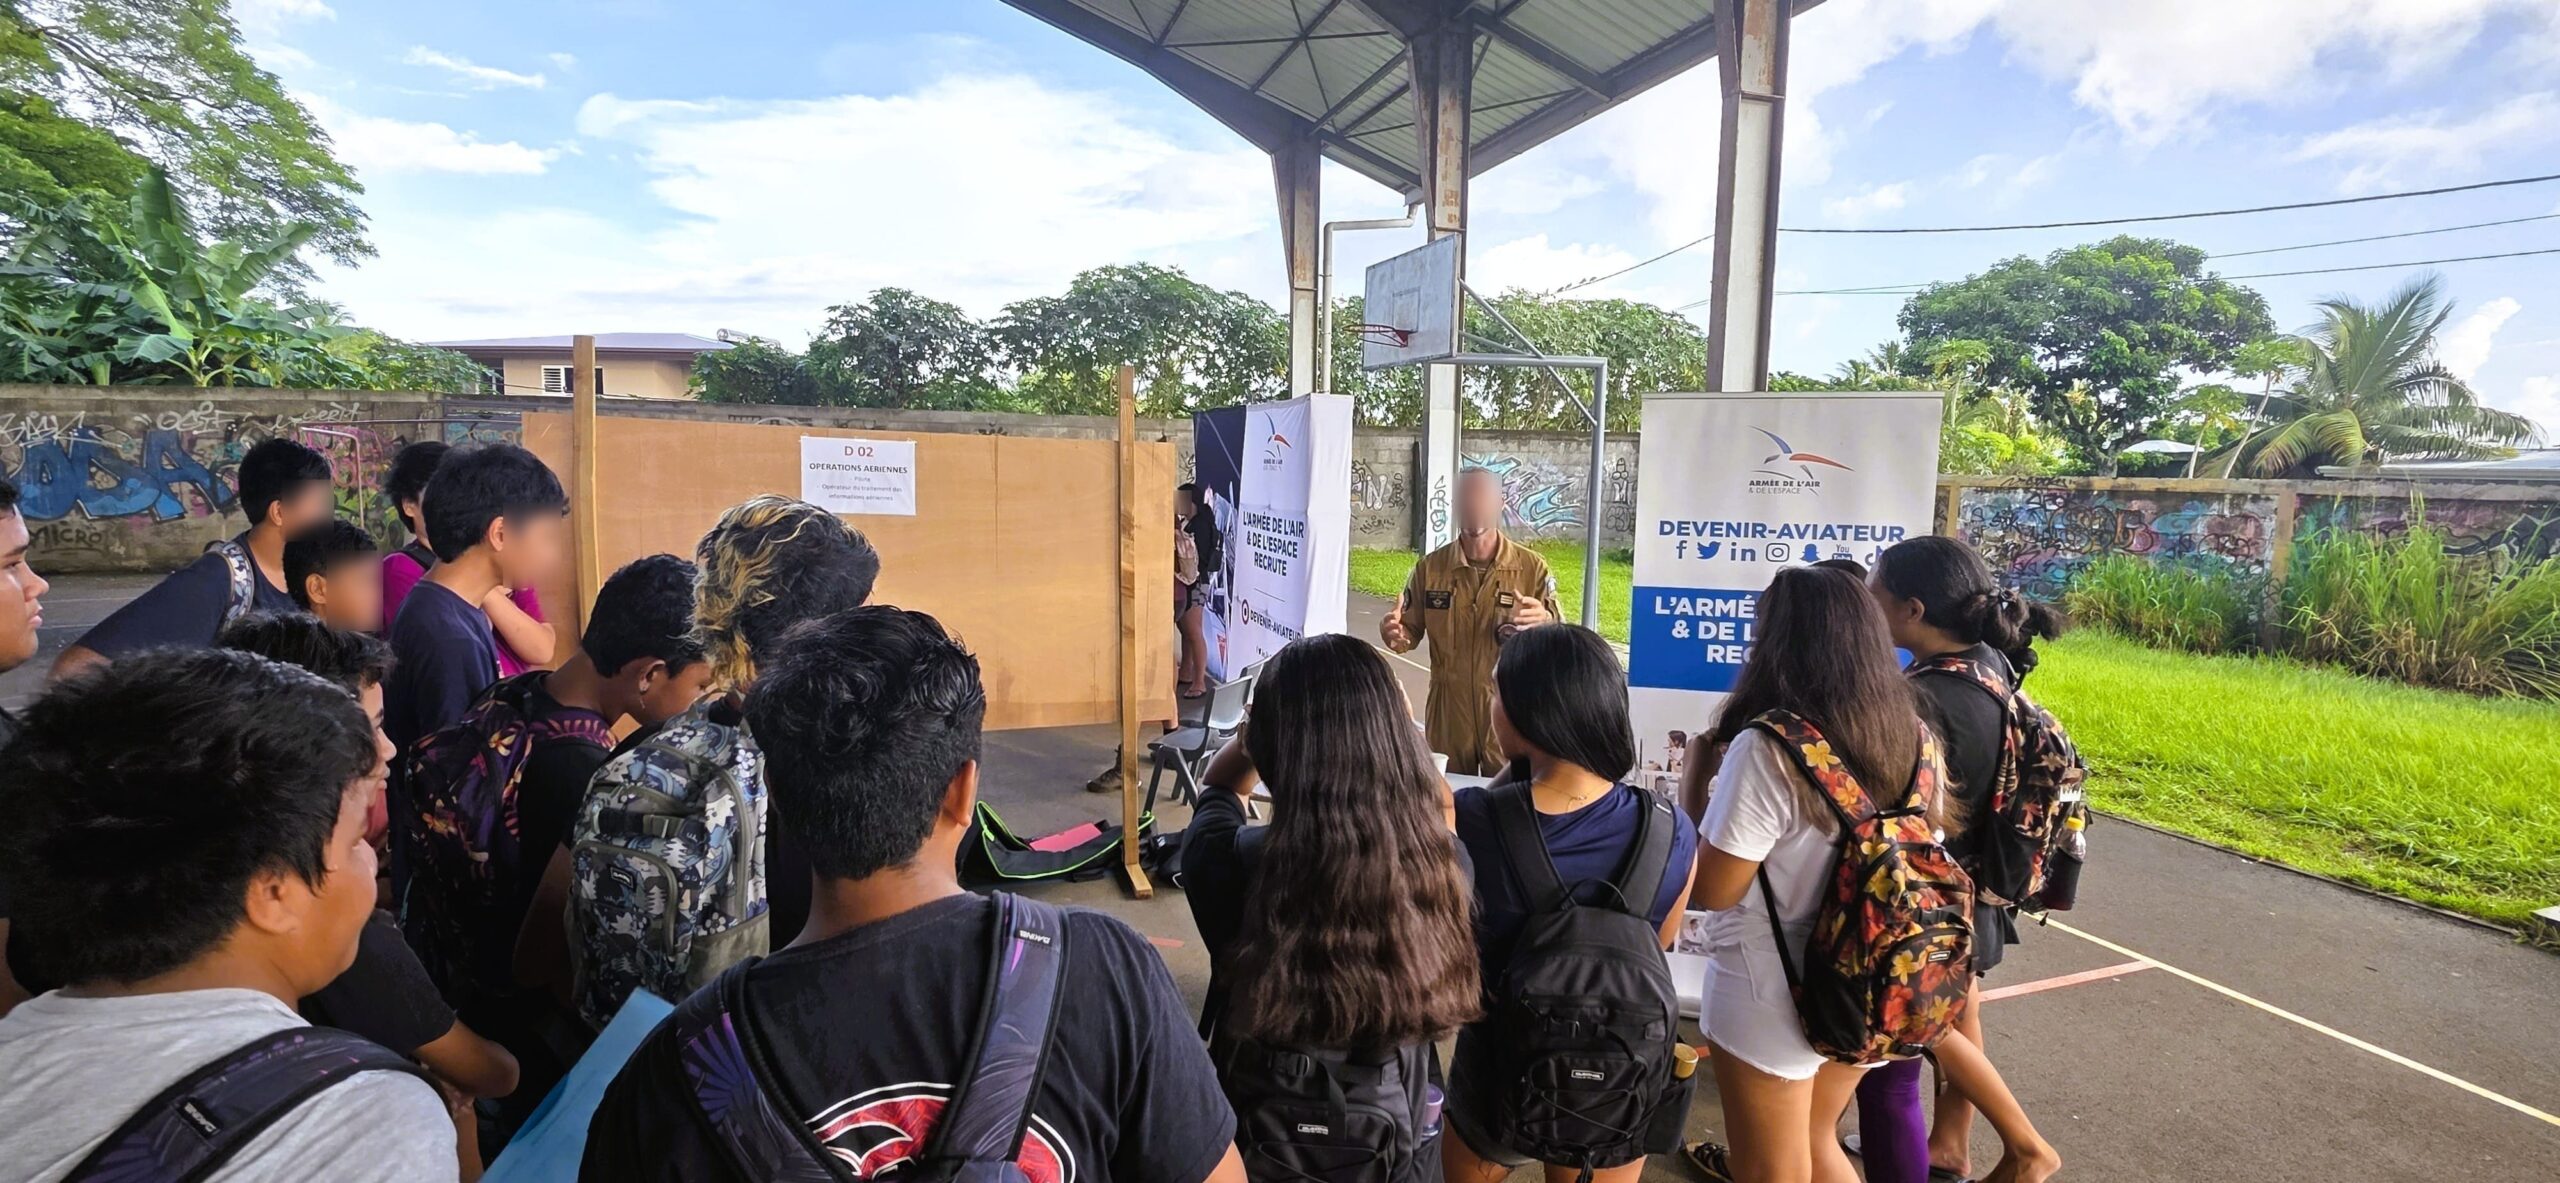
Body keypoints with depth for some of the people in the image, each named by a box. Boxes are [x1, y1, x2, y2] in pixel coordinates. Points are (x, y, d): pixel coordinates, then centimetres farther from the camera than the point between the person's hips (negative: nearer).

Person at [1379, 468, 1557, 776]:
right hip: (1447, 714, 2)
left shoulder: (1532, 568, -5)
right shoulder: (1430, 567, -1)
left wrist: (1544, 624, -28)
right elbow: (1411, 633, 6)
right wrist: (1395, 634, -17)